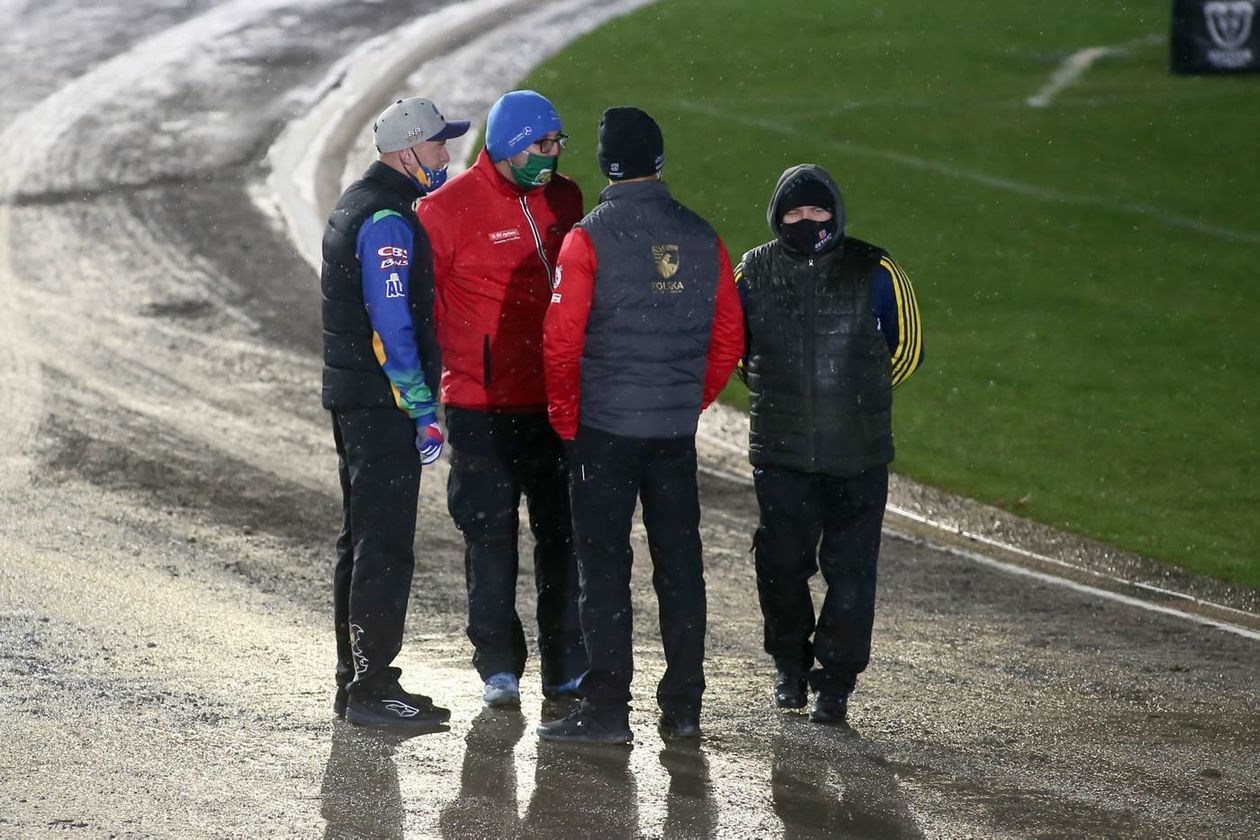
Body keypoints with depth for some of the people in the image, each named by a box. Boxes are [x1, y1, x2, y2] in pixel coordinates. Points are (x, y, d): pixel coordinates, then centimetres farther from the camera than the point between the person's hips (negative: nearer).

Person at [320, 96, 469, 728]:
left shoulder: (357, 204, 15)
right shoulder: (388, 220, -17)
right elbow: (392, 325, -22)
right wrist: (423, 411, -20)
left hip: (349, 394, 11)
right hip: (381, 401, -11)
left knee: (362, 539, 16)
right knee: (385, 546, -8)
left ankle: (354, 679, 22)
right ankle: (373, 689, -7)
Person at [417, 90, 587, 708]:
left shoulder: (564, 198, 7)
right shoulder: (450, 209, -9)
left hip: (555, 400, 4)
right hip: (482, 406, -4)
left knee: (563, 534, 6)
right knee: (490, 534, 3)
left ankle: (567, 669, 14)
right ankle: (498, 667, 12)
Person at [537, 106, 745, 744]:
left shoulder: (590, 238, -10)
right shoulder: (702, 239, 4)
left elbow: (562, 339, -12)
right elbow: (729, 339, 8)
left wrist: (566, 419, 1)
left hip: (604, 428, -4)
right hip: (677, 430, 4)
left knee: (604, 569, 0)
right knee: (679, 566, 11)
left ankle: (607, 709, -2)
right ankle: (682, 707, 15)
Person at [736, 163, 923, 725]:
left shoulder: (874, 273, -4)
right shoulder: (754, 273, 2)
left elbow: (907, 349, 8)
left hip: (857, 456, -2)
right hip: (779, 452, 2)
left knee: (849, 570, -1)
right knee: (781, 563, 6)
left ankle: (836, 682, 8)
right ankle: (790, 664, 27)